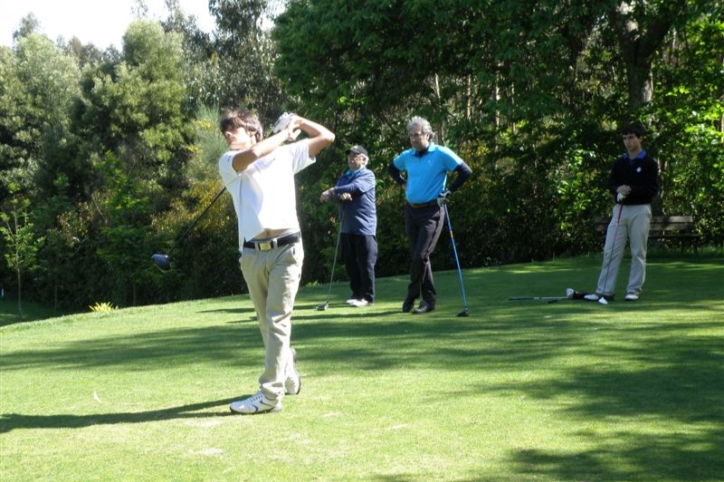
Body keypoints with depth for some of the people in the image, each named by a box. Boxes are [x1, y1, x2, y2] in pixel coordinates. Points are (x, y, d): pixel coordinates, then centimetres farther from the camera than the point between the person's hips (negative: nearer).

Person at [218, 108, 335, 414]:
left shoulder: (285, 155, 12)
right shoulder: (228, 163, 9)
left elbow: (326, 137, 14)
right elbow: (253, 154, -13)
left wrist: (297, 121, 18)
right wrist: (285, 132, 1)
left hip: (286, 249, -2)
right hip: (252, 254, 2)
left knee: (278, 320, -9)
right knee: (267, 323, 11)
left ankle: (270, 394, -12)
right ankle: (288, 376, 32)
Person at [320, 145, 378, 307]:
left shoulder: (368, 175, -1)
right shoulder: (344, 177, 17)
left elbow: (356, 187, -19)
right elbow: (333, 195, 3)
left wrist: (333, 191, -11)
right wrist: (339, 195, -21)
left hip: (364, 227, -6)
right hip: (347, 227, 6)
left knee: (365, 263, -4)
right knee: (350, 263, 8)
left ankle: (367, 296, 1)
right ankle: (357, 294, 17)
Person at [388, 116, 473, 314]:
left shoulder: (441, 154, -8)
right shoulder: (407, 156, 7)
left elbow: (466, 171, -9)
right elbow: (392, 168, 28)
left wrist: (449, 191, -9)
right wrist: (402, 183, 13)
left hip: (432, 211, -6)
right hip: (411, 210, 6)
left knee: (421, 255, -12)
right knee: (417, 256, 8)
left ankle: (412, 295, 3)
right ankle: (429, 298, 16)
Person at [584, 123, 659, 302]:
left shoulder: (648, 163, -2)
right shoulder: (619, 163, 12)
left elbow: (653, 189, -8)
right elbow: (611, 184, 13)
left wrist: (631, 189, -20)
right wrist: (618, 189, -9)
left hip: (640, 210, -4)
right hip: (620, 209, 4)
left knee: (638, 252, 0)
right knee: (610, 251, -1)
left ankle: (634, 290, 7)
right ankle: (604, 291, 1)